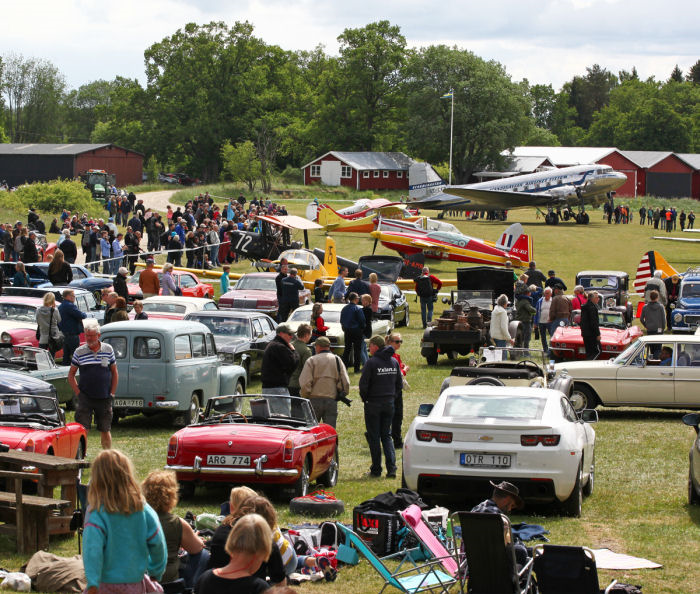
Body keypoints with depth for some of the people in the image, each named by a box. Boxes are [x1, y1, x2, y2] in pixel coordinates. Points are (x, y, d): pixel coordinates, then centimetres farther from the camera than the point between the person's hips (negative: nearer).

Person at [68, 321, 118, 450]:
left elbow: (114, 373, 11)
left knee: (105, 431, 10)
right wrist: (78, 393, -3)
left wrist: (112, 393, 3)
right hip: (85, 398, -1)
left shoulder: (108, 350, 3)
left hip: (104, 399, 1)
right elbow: (71, 375, 7)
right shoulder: (79, 352, 0)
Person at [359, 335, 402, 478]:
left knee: (374, 437, 3)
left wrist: (364, 398, 1)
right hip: (389, 403, 5)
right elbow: (399, 384, 11)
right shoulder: (394, 362, 6)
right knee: (387, 436, 12)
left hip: (373, 403, -5)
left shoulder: (372, 362, -14)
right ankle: (391, 468, -2)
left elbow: (363, 384, -14)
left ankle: (376, 470, 5)